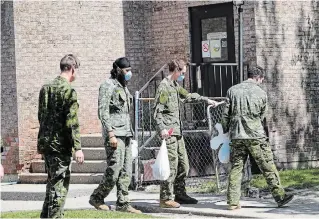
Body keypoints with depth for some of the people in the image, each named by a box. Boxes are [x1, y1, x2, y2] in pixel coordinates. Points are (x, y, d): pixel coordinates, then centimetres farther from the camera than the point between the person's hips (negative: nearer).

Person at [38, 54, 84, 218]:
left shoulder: (45, 88, 10)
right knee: (59, 185, -2)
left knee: (52, 181, 19)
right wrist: (77, 147, -16)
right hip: (60, 145, -8)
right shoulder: (69, 91, -14)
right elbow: (71, 122, -18)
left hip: (45, 143, 8)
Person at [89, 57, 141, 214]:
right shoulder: (108, 86, -8)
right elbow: (103, 112, -14)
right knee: (114, 170, -10)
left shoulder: (123, 87, 19)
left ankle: (123, 203, 7)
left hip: (126, 134, 9)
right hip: (115, 133, -9)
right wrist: (111, 134, -20)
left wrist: (129, 134, 18)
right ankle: (97, 198, 4)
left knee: (126, 172, 5)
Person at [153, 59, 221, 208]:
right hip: (169, 132, -10)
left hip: (177, 131, 10)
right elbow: (157, 110, -17)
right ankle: (165, 198, -7)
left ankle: (179, 194, 23)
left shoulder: (175, 86, 19)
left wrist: (206, 100, 38)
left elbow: (188, 96, 37)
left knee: (183, 164, 12)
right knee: (171, 164, -11)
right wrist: (162, 128, -27)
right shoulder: (164, 87, -10)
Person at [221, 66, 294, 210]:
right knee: (268, 166, 4)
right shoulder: (261, 93, 0)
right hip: (256, 136, -3)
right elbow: (262, 115, 9)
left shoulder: (232, 90, 4)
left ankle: (232, 202, 3)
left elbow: (226, 113, 5)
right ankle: (279, 196, 5)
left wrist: (225, 131, 17)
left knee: (236, 168, 7)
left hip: (236, 136, 3)